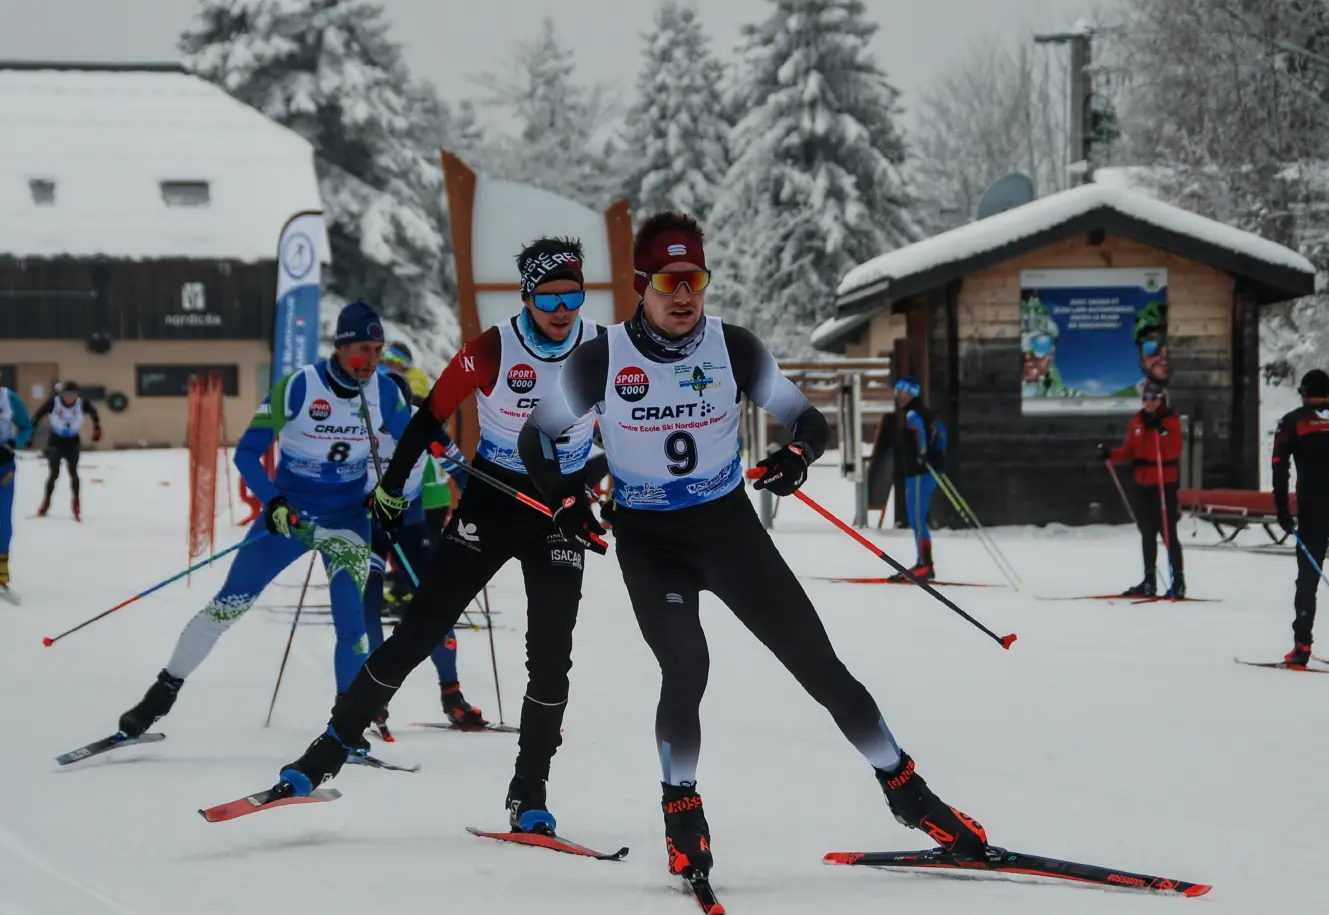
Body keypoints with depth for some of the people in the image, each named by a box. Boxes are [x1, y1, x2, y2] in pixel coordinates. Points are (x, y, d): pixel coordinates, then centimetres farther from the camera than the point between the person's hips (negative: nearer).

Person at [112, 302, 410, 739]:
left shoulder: (385, 392, -8)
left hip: (346, 521, 1)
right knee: (230, 603, -3)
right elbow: (248, 452, -14)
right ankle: (164, 691, 10)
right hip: (288, 512, -1)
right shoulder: (297, 387, -18)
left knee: (352, 621, -16)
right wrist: (272, 502, -28)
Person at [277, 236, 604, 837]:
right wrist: (391, 487, 1)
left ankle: (529, 796, 3)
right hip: (489, 502, -1)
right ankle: (332, 749, 3)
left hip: (562, 511, 1)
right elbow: (431, 417, -4)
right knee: (418, 633, -5)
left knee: (550, 656, -7)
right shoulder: (489, 352, -17)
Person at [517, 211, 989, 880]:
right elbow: (537, 437, 4)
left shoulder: (732, 348, -7)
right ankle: (681, 813, 1)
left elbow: (810, 420, 0)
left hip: (730, 526, 2)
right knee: (686, 670, -22)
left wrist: (797, 455, -23)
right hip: (648, 542, -2)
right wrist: (565, 500, -12)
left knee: (819, 666, -2)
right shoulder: (602, 360, -9)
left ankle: (905, 792, 11)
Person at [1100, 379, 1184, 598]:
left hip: (1164, 484, -6)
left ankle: (1178, 582, -5)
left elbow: (1174, 451, -17)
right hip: (1142, 483, 6)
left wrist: (1162, 431, -29)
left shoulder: (1171, 421, -5)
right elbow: (1128, 452, 11)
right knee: (1147, 533, 11)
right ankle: (1149, 582, 18)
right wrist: (1110, 454, -5)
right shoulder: (1137, 422, 11)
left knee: (1168, 532, -9)